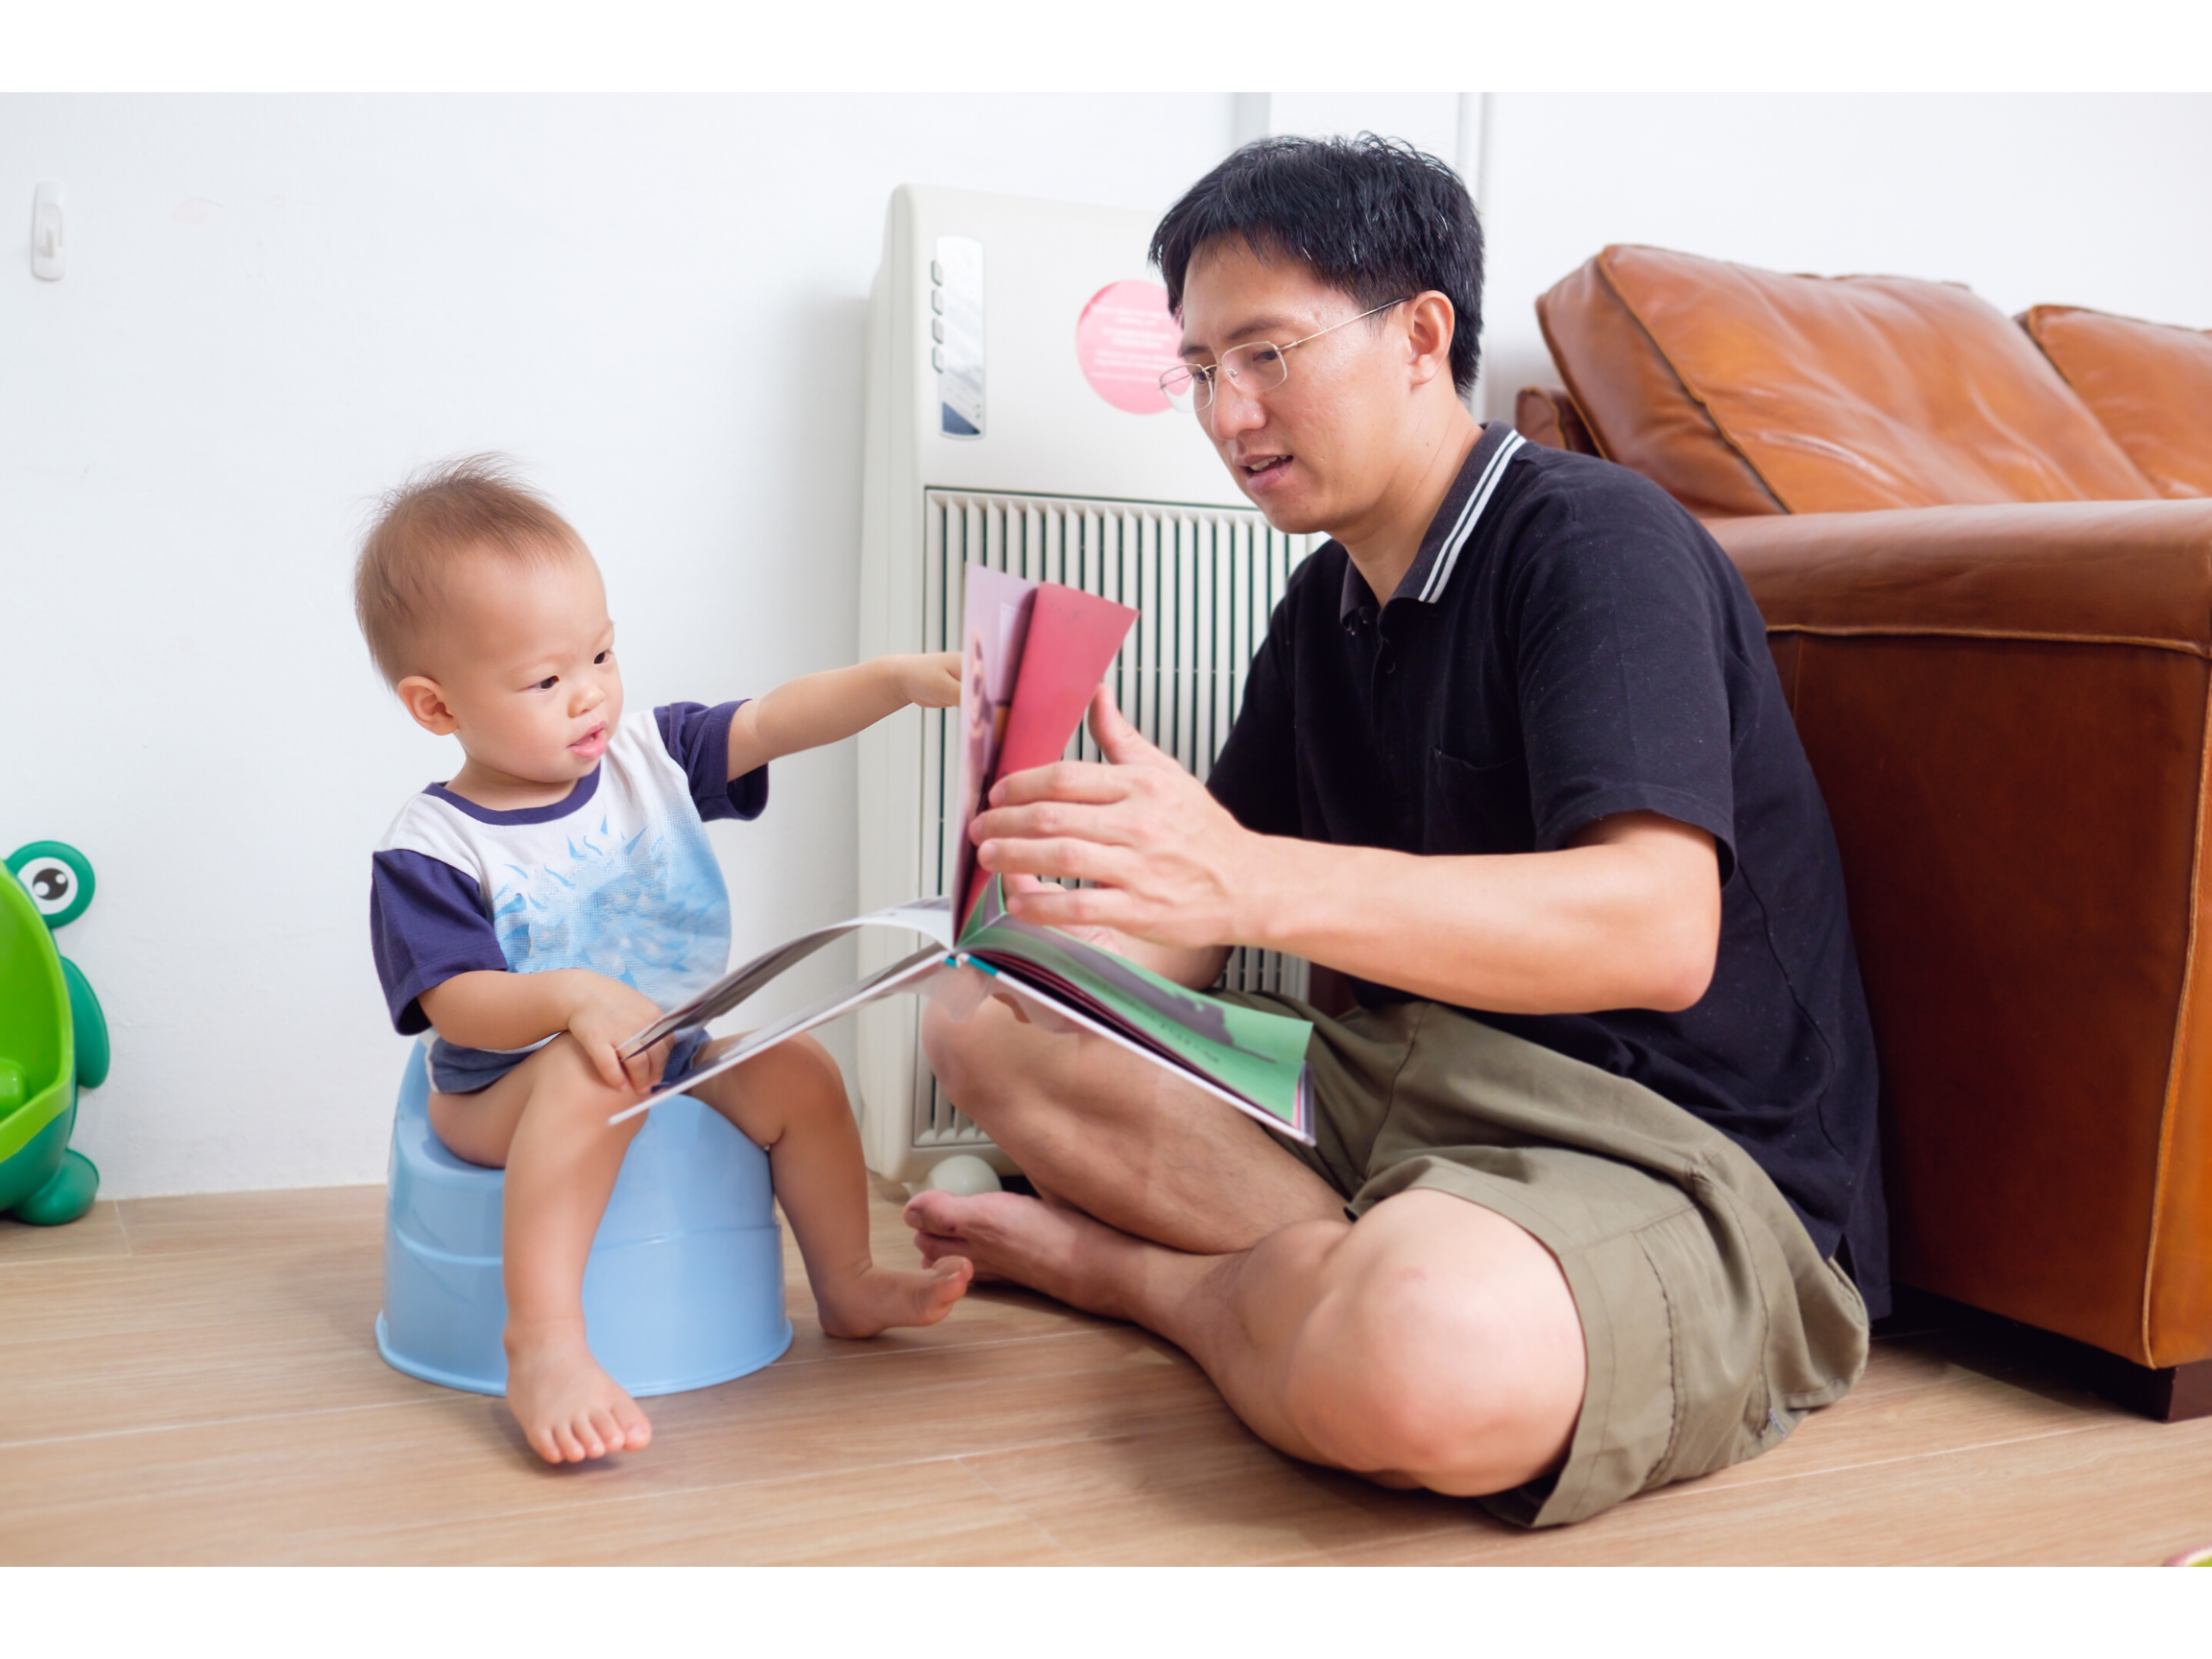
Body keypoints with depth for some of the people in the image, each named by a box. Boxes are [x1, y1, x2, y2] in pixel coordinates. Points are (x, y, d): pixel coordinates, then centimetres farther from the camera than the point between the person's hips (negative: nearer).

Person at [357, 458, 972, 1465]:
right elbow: (460, 1006, -20)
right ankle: (542, 1345, -35)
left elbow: (773, 723, -9)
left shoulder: (647, 756, 0)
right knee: (595, 1073, -34)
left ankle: (849, 1286, 12)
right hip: (504, 1093, -6)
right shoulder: (430, 851, -14)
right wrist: (574, 997, -38)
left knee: (797, 1073, -7)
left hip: (675, 1058, 6)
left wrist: (901, 680, -24)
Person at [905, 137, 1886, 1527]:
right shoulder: (1327, 602, 13)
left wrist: (1254, 878, -37)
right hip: (1394, 1080, 7)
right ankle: (1347, 1260, -10)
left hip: (1682, 1153, -7)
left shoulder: (1592, 539, -12)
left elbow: (1660, 930, -28)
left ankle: (1119, 1265, -7)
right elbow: (1185, 942, 11)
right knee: (981, 1023, 6)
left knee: (1426, 1347, -40)